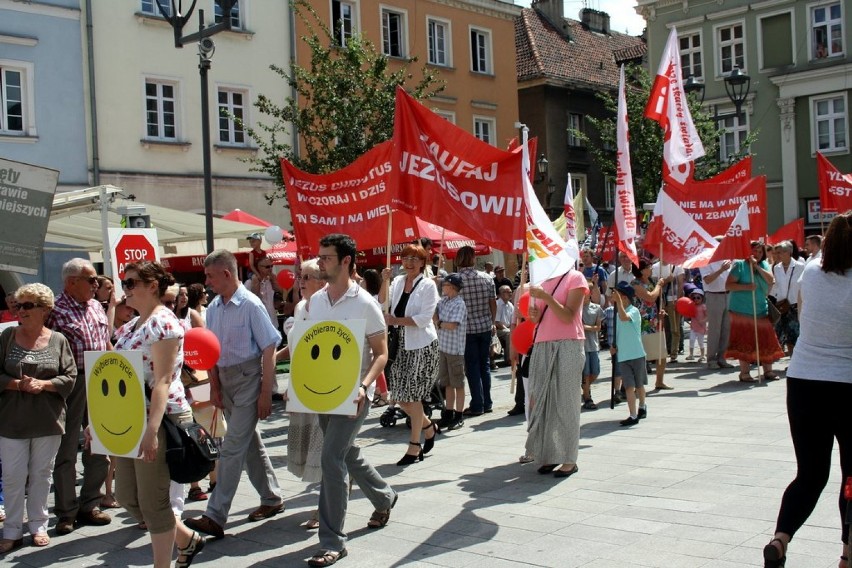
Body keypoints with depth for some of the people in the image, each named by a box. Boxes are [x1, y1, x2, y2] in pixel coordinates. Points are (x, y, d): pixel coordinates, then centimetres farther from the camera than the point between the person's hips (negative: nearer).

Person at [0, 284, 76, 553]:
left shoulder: (58, 340, 0)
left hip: (48, 420, 0)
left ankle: (38, 525, 23)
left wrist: (44, 384, -17)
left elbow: (70, 377, -2)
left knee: (41, 474, 11)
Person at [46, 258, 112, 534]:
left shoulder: (96, 307, 12)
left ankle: (89, 504, 23)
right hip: (71, 385, -7)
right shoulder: (56, 311, -11)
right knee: (67, 451, 3)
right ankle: (66, 513, 11)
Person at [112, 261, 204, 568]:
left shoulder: (162, 322, -14)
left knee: (152, 501, -1)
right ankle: (187, 538, 31)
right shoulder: (131, 326, 14)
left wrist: (151, 429, -28)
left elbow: (162, 380, -21)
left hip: (159, 420, -10)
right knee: (127, 496, 14)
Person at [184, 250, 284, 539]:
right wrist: (214, 387, 6)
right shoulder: (213, 308, 6)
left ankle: (215, 517, -7)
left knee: (232, 447, -9)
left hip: (249, 377, -8)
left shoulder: (250, 305, -15)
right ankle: (271, 499, 31)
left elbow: (269, 349, -15)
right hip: (225, 379, 8)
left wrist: (266, 393, -15)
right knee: (250, 442, 17)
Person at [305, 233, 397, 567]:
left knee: (332, 458, -14)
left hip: (351, 393, -7)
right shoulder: (315, 301, 5)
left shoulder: (365, 304, -12)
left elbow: (381, 353, -10)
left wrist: (364, 386, -25)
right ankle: (384, 497, 46)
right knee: (347, 454, 19)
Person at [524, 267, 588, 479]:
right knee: (542, 401, 3)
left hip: (567, 345, -6)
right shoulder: (545, 280, 17)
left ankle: (569, 460, 0)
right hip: (543, 346, 6)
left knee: (566, 402, -5)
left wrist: (546, 297, -19)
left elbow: (568, 316, -10)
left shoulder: (575, 278, -1)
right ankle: (549, 455, 9)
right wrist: (534, 314, -3)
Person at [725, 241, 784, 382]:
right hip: (742, 310, -4)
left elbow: (770, 280, -7)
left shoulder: (763, 265, 10)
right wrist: (746, 287, -21)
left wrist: (757, 266, -13)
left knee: (766, 341, 4)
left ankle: (768, 371, 14)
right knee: (744, 341, -2)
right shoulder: (740, 265, -4)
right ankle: (744, 373, 5)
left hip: (761, 310, 4)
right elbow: (728, 285, -9)